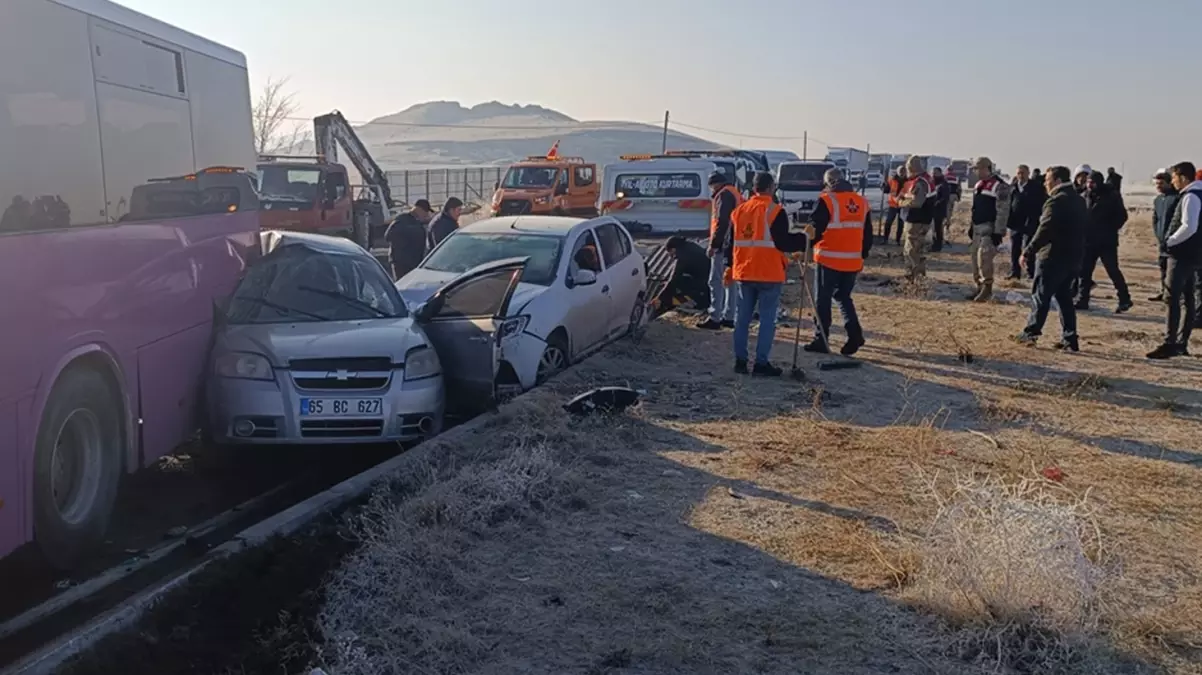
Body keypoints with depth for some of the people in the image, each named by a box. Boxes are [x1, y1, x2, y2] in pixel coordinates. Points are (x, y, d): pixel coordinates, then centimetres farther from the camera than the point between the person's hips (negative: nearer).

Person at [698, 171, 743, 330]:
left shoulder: (724, 195, -10)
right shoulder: (736, 194, 20)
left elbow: (722, 222, -19)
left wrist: (713, 244, -19)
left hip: (723, 245, -10)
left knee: (716, 281, -8)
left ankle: (714, 318, -10)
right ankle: (729, 317, 17)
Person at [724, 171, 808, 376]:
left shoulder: (739, 211, 9)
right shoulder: (775, 211, -11)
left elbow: (732, 243, 15)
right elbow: (783, 242, -15)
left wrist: (730, 268, 23)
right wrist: (803, 238, -2)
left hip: (744, 273, 6)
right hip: (769, 274, -6)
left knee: (742, 318, 12)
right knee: (767, 319, 1)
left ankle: (740, 360, 15)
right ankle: (761, 363, 1)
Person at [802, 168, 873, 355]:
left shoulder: (826, 201, -9)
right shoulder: (862, 202, 11)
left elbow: (815, 229, -14)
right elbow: (867, 234, 15)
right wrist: (862, 256, 24)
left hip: (829, 259, -6)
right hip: (853, 261, 6)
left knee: (823, 299, 5)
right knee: (843, 296, 20)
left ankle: (821, 340, 8)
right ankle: (854, 333, 3)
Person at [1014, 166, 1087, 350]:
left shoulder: (1056, 201, -15)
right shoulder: (1079, 201, 15)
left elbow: (1044, 231, -21)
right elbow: (1084, 228, 19)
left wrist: (1027, 252, -18)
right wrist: (1077, 251, 21)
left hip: (1053, 257, -8)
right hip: (1073, 258, 8)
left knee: (1040, 295, 0)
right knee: (1064, 296, 13)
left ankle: (1031, 332, 2)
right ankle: (1070, 338, 11)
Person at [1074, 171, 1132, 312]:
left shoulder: (1112, 196, -7)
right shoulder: (1085, 196, 7)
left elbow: (1122, 215, -5)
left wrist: (1110, 230, -10)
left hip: (1107, 242, -5)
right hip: (1088, 241, 5)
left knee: (1113, 271, -3)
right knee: (1084, 271, 5)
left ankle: (1124, 299, 8)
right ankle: (1082, 300, 11)